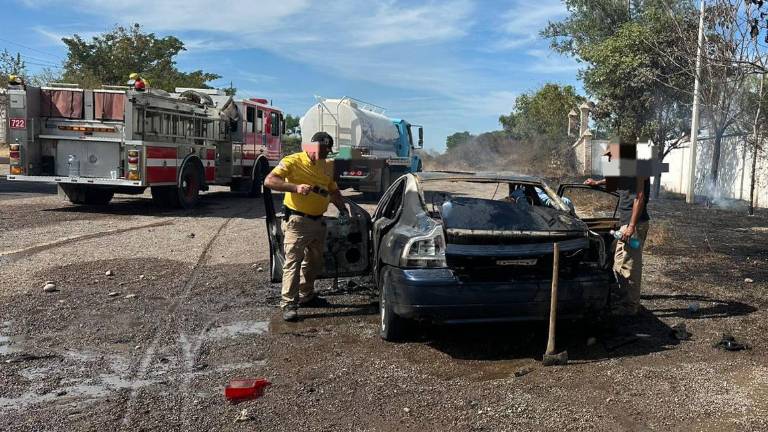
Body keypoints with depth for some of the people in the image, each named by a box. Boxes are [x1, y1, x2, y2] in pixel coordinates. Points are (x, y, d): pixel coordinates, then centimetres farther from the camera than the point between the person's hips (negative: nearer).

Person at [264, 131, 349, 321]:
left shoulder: (327, 167, 12)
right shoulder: (293, 161, -10)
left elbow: (333, 190, 23)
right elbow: (269, 181, -19)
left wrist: (342, 208, 8)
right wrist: (296, 187, -30)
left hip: (318, 221, 8)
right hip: (297, 221, -8)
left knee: (314, 261, 17)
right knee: (293, 261, -8)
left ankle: (306, 295, 32)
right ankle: (288, 304, -4)